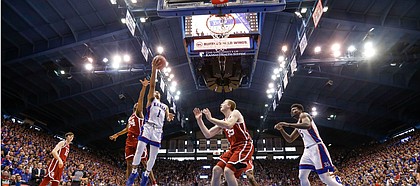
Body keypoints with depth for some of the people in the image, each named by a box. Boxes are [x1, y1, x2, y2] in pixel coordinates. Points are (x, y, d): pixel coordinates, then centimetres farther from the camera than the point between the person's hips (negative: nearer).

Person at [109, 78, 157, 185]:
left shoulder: (139, 113, 4)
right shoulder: (130, 117, 26)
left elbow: (140, 99, -10)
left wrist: (144, 87, -23)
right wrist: (116, 135, 42)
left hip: (138, 140, -7)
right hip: (129, 141, 7)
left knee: (144, 162, -10)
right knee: (129, 163, 5)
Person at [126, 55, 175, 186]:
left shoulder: (165, 107, 24)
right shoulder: (150, 100, 12)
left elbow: (167, 117, 12)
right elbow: (152, 85, -1)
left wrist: (169, 117, -15)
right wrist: (154, 69, -11)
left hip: (158, 131, 4)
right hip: (148, 128, -4)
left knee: (153, 155, 3)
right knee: (139, 149, -15)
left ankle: (146, 175, 15)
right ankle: (134, 172, -3)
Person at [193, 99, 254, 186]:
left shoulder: (235, 113, -5)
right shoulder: (222, 122, 17)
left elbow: (229, 125, -27)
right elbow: (208, 135, 12)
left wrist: (210, 118, -22)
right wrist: (199, 120, 5)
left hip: (245, 146, -8)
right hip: (233, 148, 8)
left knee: (228, 171, -23)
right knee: (216, 169, -1)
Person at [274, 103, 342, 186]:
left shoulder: (304, 115, -3)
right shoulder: (298, 125, 23)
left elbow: (307, 125, -28)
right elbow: (290, 139, 26)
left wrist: (288, 124, -29)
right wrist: (281, 129, 11)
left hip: (316, 148, -9)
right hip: (307, 150, 9)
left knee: (325, 178, -12)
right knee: (302, 177, 3)